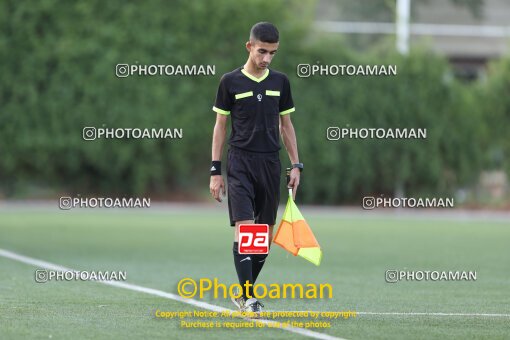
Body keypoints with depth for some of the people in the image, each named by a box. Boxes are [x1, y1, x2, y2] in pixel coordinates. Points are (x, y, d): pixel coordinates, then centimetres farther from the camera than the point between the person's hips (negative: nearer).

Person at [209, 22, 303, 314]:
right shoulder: (230, 82, -1)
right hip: (240, 161, -4)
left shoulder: (280, 82, 8)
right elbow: (220, 126, 3)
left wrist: (296, 165, 7)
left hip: (270, 163, 4)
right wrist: (216, 171, -1)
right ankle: (249, 298, -16)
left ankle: (244, 293, 18)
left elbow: (286, 125, 15)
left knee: (266, 232, 4)